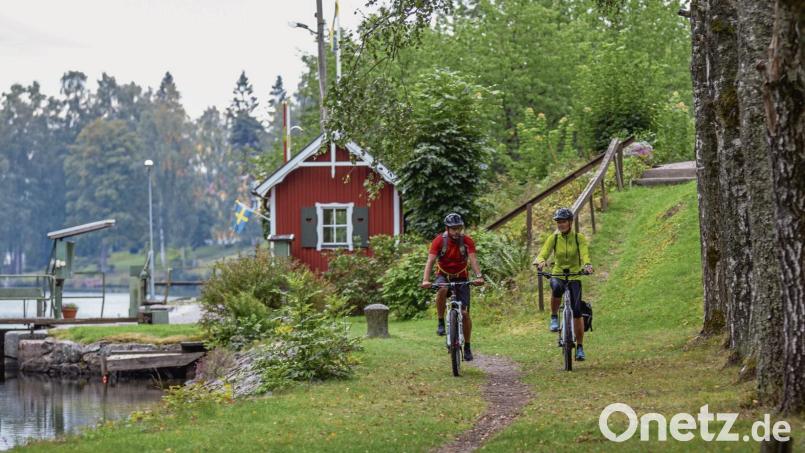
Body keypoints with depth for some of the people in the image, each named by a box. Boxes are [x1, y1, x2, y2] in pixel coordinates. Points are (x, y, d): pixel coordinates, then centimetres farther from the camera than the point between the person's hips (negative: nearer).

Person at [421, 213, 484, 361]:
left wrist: (479, 276, -44)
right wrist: (426, 280, -39)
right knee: (442, 290, -38)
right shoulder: (439, 241, -16)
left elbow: (473, 260, -26)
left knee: (465, 313, -7)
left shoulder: (467, 241, -14)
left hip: (461, 278, 1)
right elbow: (430, 261, -24)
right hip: (443, 276, -1)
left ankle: (467, 346, 9)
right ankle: (441, 322, -20)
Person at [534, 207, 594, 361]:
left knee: (577, 312, -10)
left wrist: (587, 265, -41)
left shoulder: (579, 238, -3)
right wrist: (541, 262, -37)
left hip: (574, 277, 0)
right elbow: (543, 254, -12)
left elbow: (585, 254, -18)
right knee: (556, 288, -38)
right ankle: (554, 318, -17)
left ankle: (580, 347, 3)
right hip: (557, 275, 0)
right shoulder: (553, 238, 0)